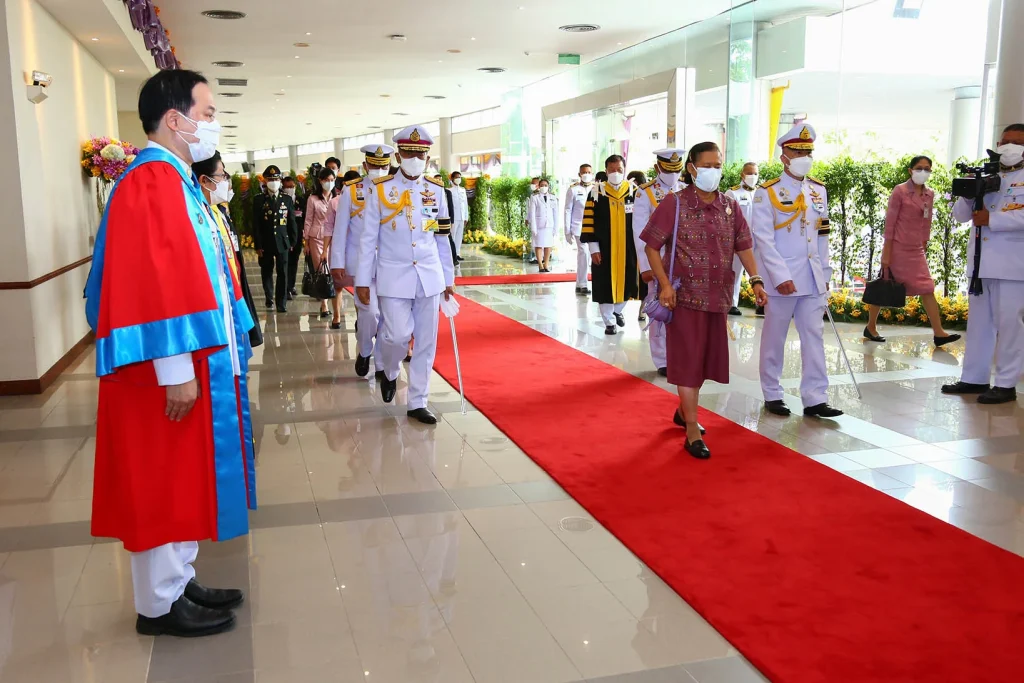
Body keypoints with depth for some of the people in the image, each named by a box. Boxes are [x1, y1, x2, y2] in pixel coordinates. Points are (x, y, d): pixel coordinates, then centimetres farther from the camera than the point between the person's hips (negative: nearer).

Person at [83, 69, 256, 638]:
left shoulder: (175, 181, 15)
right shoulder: (151, 183, -18)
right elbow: (152, 283, -25)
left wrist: (225, 346, 20)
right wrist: (175, 369, -26)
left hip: (197, 359, 10)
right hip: (176, 367, -10)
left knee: (185, 478, 16)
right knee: (164, 481, 1)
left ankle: (177, 581, 28)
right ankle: (160, 605, 14)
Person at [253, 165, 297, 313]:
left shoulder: (287, 199, 5)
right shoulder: (259, 199, 1)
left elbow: (292, 222, 8)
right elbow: (256, 224, -2)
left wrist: (293, 241, 5)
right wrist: (258, 245, -7)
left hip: (282, 242, 0)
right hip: (265, 243, 0)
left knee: (283, 273, -3)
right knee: (267, 272, 11)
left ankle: (281, 303, 1)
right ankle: (269, 298, 27)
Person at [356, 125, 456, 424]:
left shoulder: (436, 190, 6)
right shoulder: (380, 189, -2)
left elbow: (442, 239, 11)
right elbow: (368, 238, -1)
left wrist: (448, 278, 11)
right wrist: (362, 281, -3)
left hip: (429, 277, 3)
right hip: (394, 276, -3)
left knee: (426, 342, 5)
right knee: (399, 335, -12)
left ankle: (417, 403, 16)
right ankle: (389, 372, 23)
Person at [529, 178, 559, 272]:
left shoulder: (553, 199, 9)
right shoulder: (535, 198, 1)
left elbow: (555, 214, 11)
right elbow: (532, 214, -1)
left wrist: (555, 228, 5)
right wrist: (533, 228, -8)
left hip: (549, 226, 2)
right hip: (538, 225, -2)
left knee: (548, 246, 4)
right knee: (538, 245, -2)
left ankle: (546, 265, 14)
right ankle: (541, 266, 6)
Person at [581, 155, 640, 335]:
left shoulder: (634, 192, 3)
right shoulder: (596, 193, -2)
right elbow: (589, 222, -4)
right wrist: (593, 248, -8)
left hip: (628, 249, 2)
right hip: (604, 249, -2)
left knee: (627, 283, 8)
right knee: (606, 285, 2)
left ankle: (617, 310, 36)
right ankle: (609, 322, 15)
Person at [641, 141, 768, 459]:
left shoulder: (730, 206, 7)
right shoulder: (675, 204, -7)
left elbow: (743, 246, 9)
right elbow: (651, 246, -6)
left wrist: (755, 279, -4)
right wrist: (664, 284, -15)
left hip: (718, 297, 5)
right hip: (685, 296, -5)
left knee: (707, 358, 16)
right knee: (688, 361, -2)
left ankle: (684, 410, 38)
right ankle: (693, 432, 4)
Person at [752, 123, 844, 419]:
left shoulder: (819, 191, 11)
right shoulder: (767, 193, -6)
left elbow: (822, 236, 14)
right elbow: (764, 239, -13)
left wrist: (825, 273, 11)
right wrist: (781, 276, -19)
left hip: (813, 280, 5)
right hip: (781, 280, -5)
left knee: (814, 337, 3)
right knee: (774, 339, 6)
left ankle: (815, 399, 7)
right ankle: (772, 395, 18)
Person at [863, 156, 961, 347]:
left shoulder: (930, 195, 8)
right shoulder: (899, 191, -9)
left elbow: (926, 223, 15)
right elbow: (890, 222, -11)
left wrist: (924, 246, 13)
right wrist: (886, 253, -13)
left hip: (916, 250, 6)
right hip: (897, 248, -6)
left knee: (927, 289, 0)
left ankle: (938, 333, -1)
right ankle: (870, 328, 17)